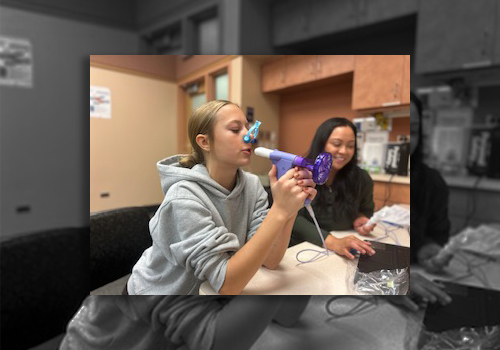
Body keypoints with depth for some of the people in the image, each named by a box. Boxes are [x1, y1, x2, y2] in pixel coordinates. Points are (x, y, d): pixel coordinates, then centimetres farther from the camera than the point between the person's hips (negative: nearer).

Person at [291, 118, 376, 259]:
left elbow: (367, 209, 18)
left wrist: (360, 219, -5)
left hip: (345, 254, 2)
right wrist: (331, 241, -33)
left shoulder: (361, 179, -1)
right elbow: (294, 219, -19)